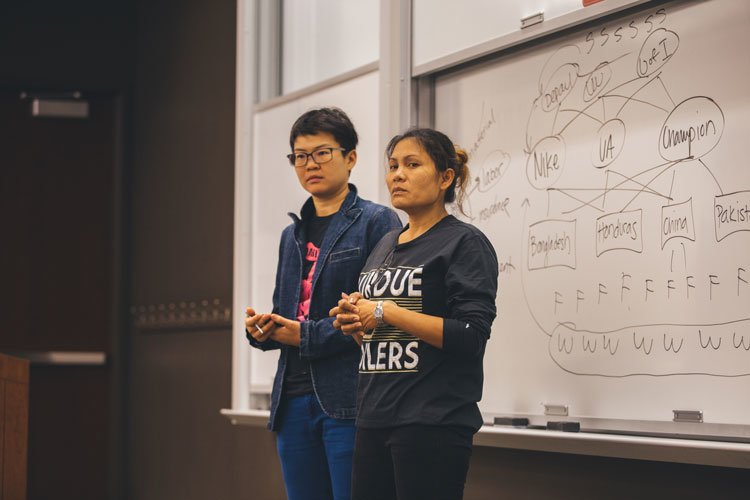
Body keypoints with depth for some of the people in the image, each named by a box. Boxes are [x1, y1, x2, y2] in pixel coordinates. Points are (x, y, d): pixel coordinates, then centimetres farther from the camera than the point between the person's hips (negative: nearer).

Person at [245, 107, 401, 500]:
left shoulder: (376, 222, -3)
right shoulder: (293, 235, 20)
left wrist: (308, 336, -13)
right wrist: (261, 330, 2)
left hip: (349, 399, -7)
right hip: (294, 400, 7)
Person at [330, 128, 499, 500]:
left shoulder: (465, 243, -5)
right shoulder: (385, 245, 18)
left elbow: (471, 336, -16)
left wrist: (386, 312, -15)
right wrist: (354, 322, 4)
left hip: (432, 424, -7)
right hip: (375, 418, 7)